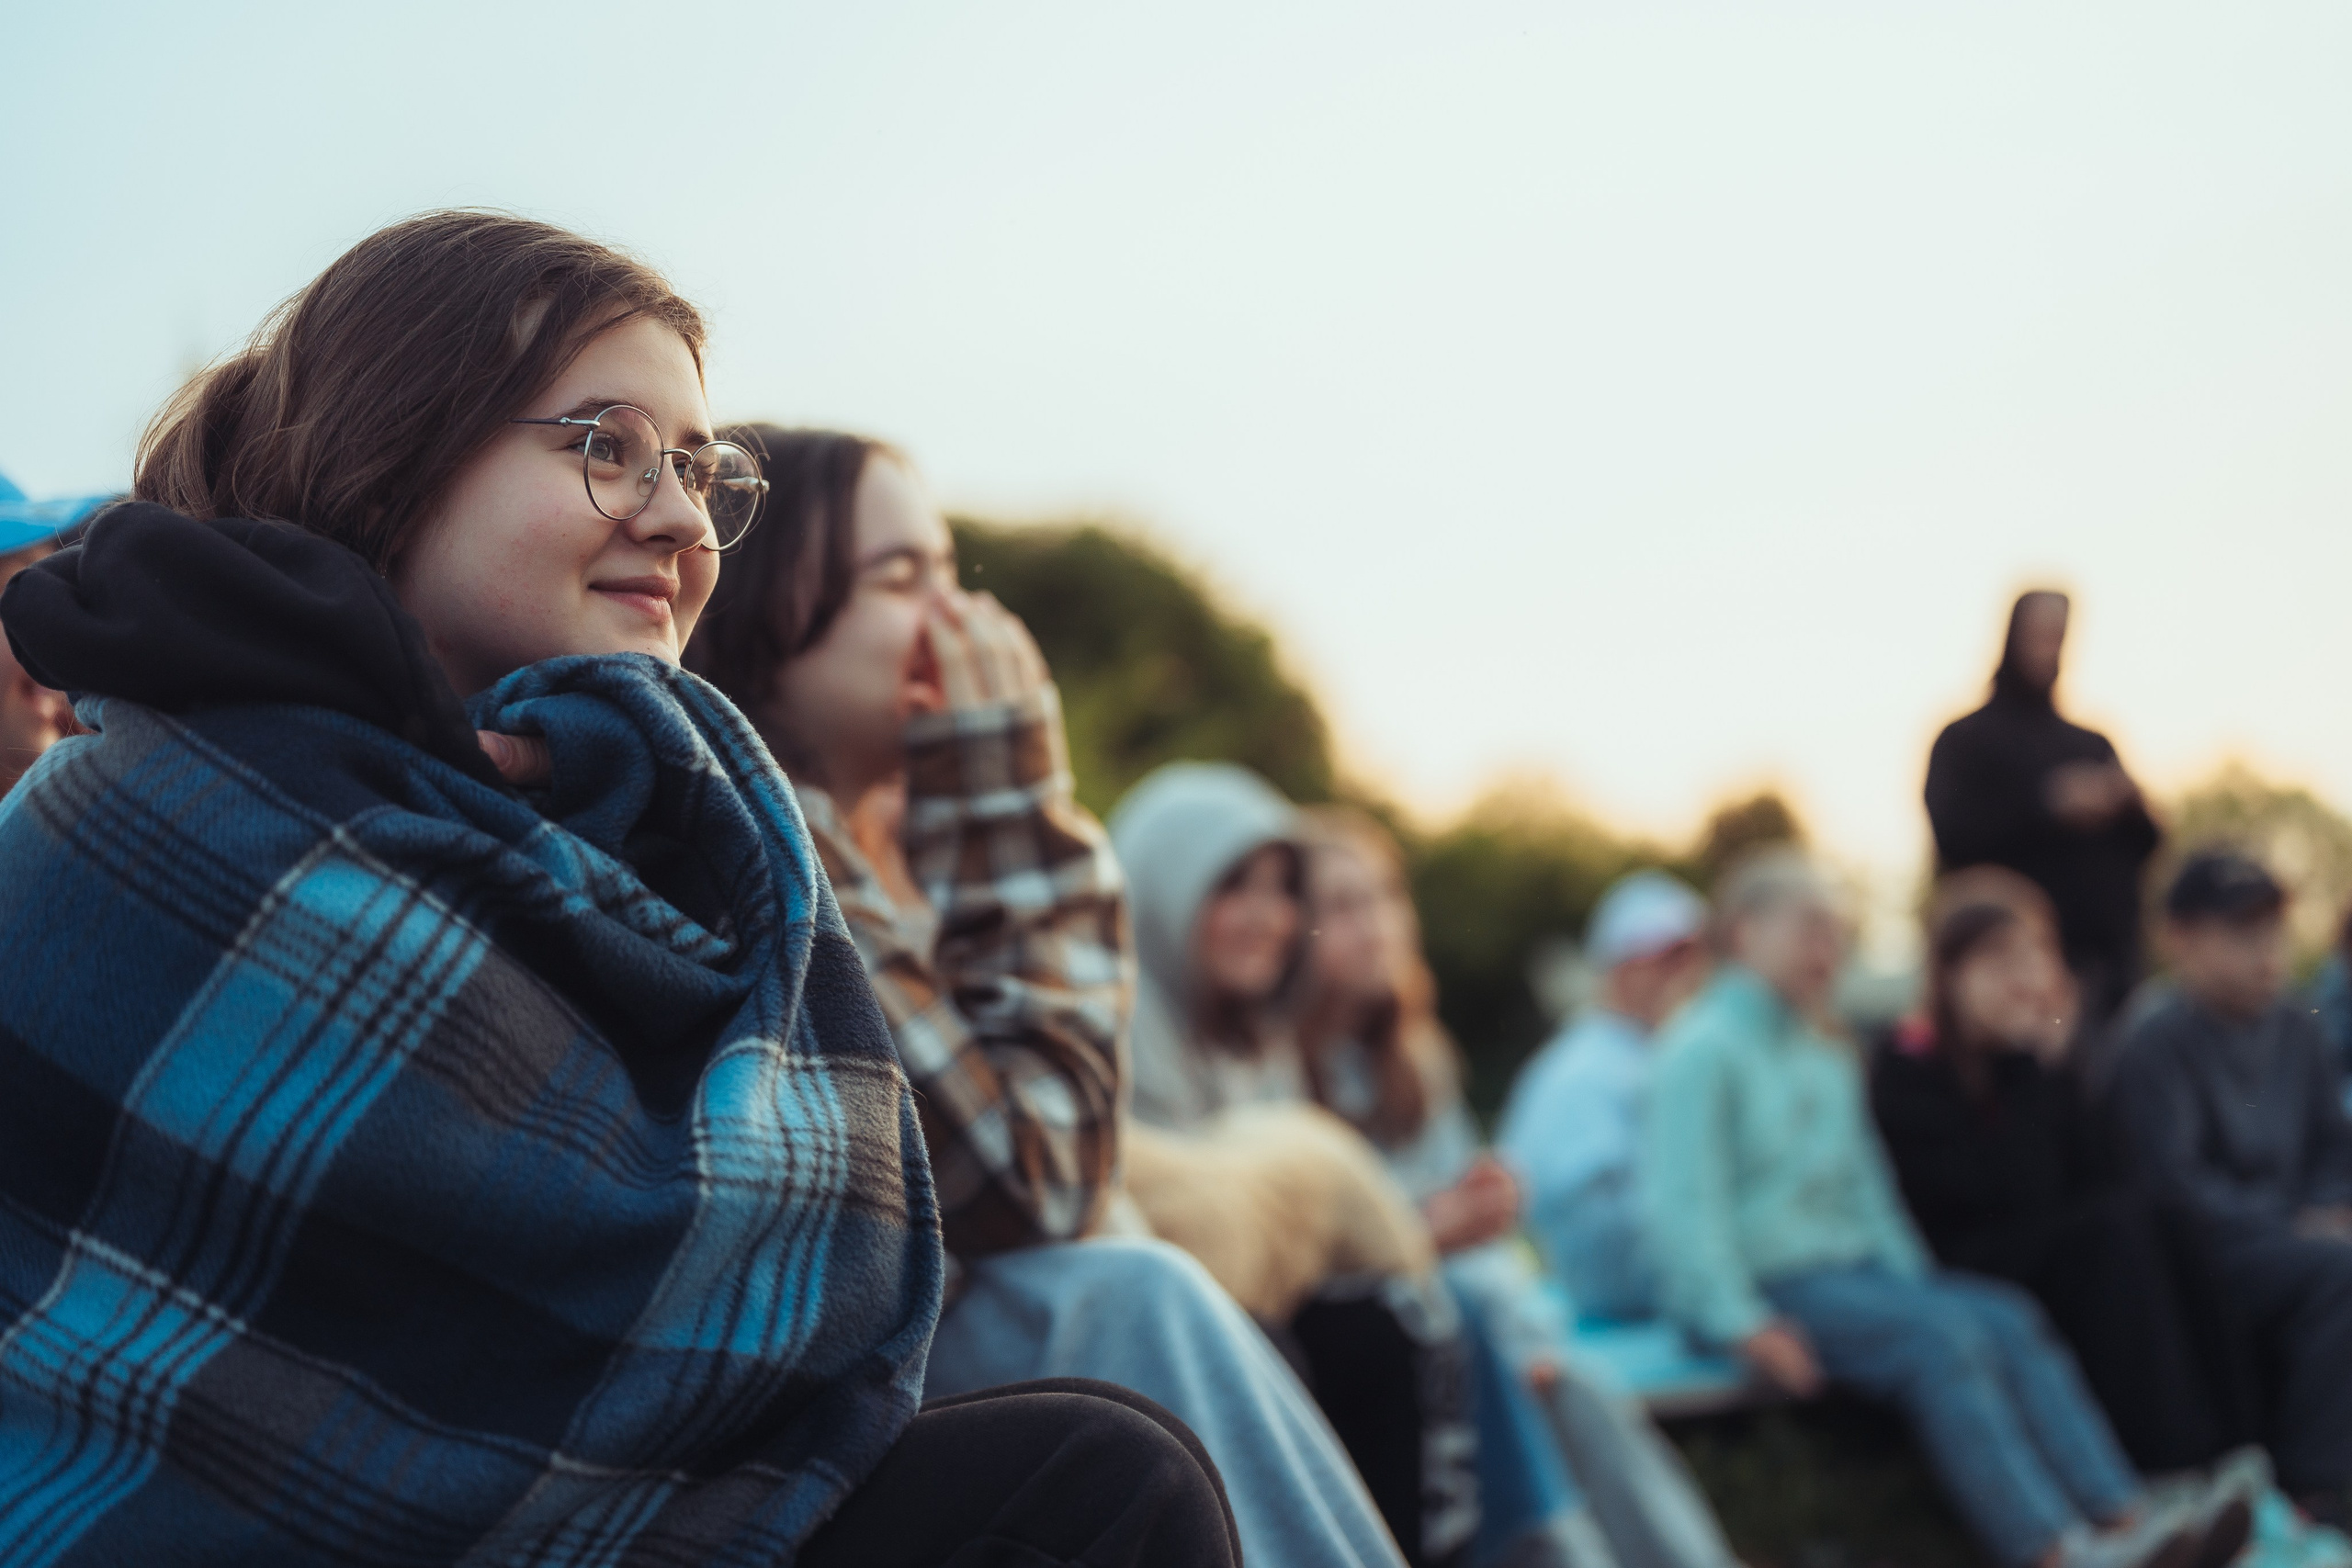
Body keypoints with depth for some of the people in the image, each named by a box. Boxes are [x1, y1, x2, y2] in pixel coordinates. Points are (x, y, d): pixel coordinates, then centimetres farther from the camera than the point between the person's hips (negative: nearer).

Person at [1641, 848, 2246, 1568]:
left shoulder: (1829, 1063, 22)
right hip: (1765, 1282, -8)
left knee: (2008, 1319, -15)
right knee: (1941, 1336, -28)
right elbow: (1684, 1199, -13)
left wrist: (1911, 1279, 9)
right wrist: (1743, 1321, -21)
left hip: (1852, 1266, 8)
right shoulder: (1704, 1050, -5)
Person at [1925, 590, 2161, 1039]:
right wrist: (2049, 806, -16)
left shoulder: (2092, 745, 21)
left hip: (2107, 950, 5)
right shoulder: (1965, 741, 6)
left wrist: (2130, 807, -3)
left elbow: (2143, 848, 18)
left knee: (2110, 1063, -4)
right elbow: (1953, 837, -10)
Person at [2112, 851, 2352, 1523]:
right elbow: (2173, 1180, -14)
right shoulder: (2158, 1045, -8)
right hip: (2203, 1252, -7)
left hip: (2295, 1234, 7)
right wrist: (2286, 1232, -15)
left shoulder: (2296, 1032, 14)